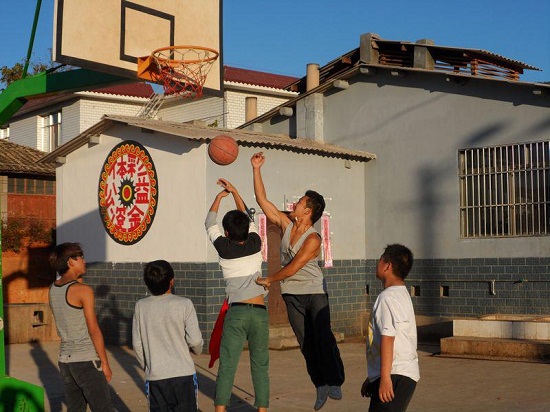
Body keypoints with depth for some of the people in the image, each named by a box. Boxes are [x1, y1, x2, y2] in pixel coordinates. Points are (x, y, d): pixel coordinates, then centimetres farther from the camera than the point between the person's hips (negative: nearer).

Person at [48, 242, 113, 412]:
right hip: (86, 360, -7)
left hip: (65, 359, 7)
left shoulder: (53, 288, 7)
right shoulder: (83, 290, -13)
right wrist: (105, 363, -7)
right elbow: (94, 330, -13)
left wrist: (78, 279, 12)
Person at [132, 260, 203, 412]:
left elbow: (137, 345, 4)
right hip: (183, 374, -2)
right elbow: (195, 340, -8)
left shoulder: (141, 306, -1)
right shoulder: (184, 304, -8)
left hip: (155, 376, 2)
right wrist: (197, 350, 15)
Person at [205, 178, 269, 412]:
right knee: (260, 366, 8)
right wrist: (234, 192, 34)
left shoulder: (224, 248, 2)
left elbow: (210, 223, 19)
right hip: (260, 312, 2)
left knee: (227, 366, -2)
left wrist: (219, 197, 32)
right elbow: (247, 217, 24)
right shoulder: (255, 244, 6)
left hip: (236, 312, -2)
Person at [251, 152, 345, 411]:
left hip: (315, 292, -6)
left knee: (323, 338, -8)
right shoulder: (286, 224, 2)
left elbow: (292, 268, -19)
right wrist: (256, 169, -2)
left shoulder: (313, 239, -17)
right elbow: (262, 200, 3)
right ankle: (320, 385, 11)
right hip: (292, 294, 6)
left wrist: (268, 280, -8)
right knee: (306, 343, 5)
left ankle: (335, 382, -1)